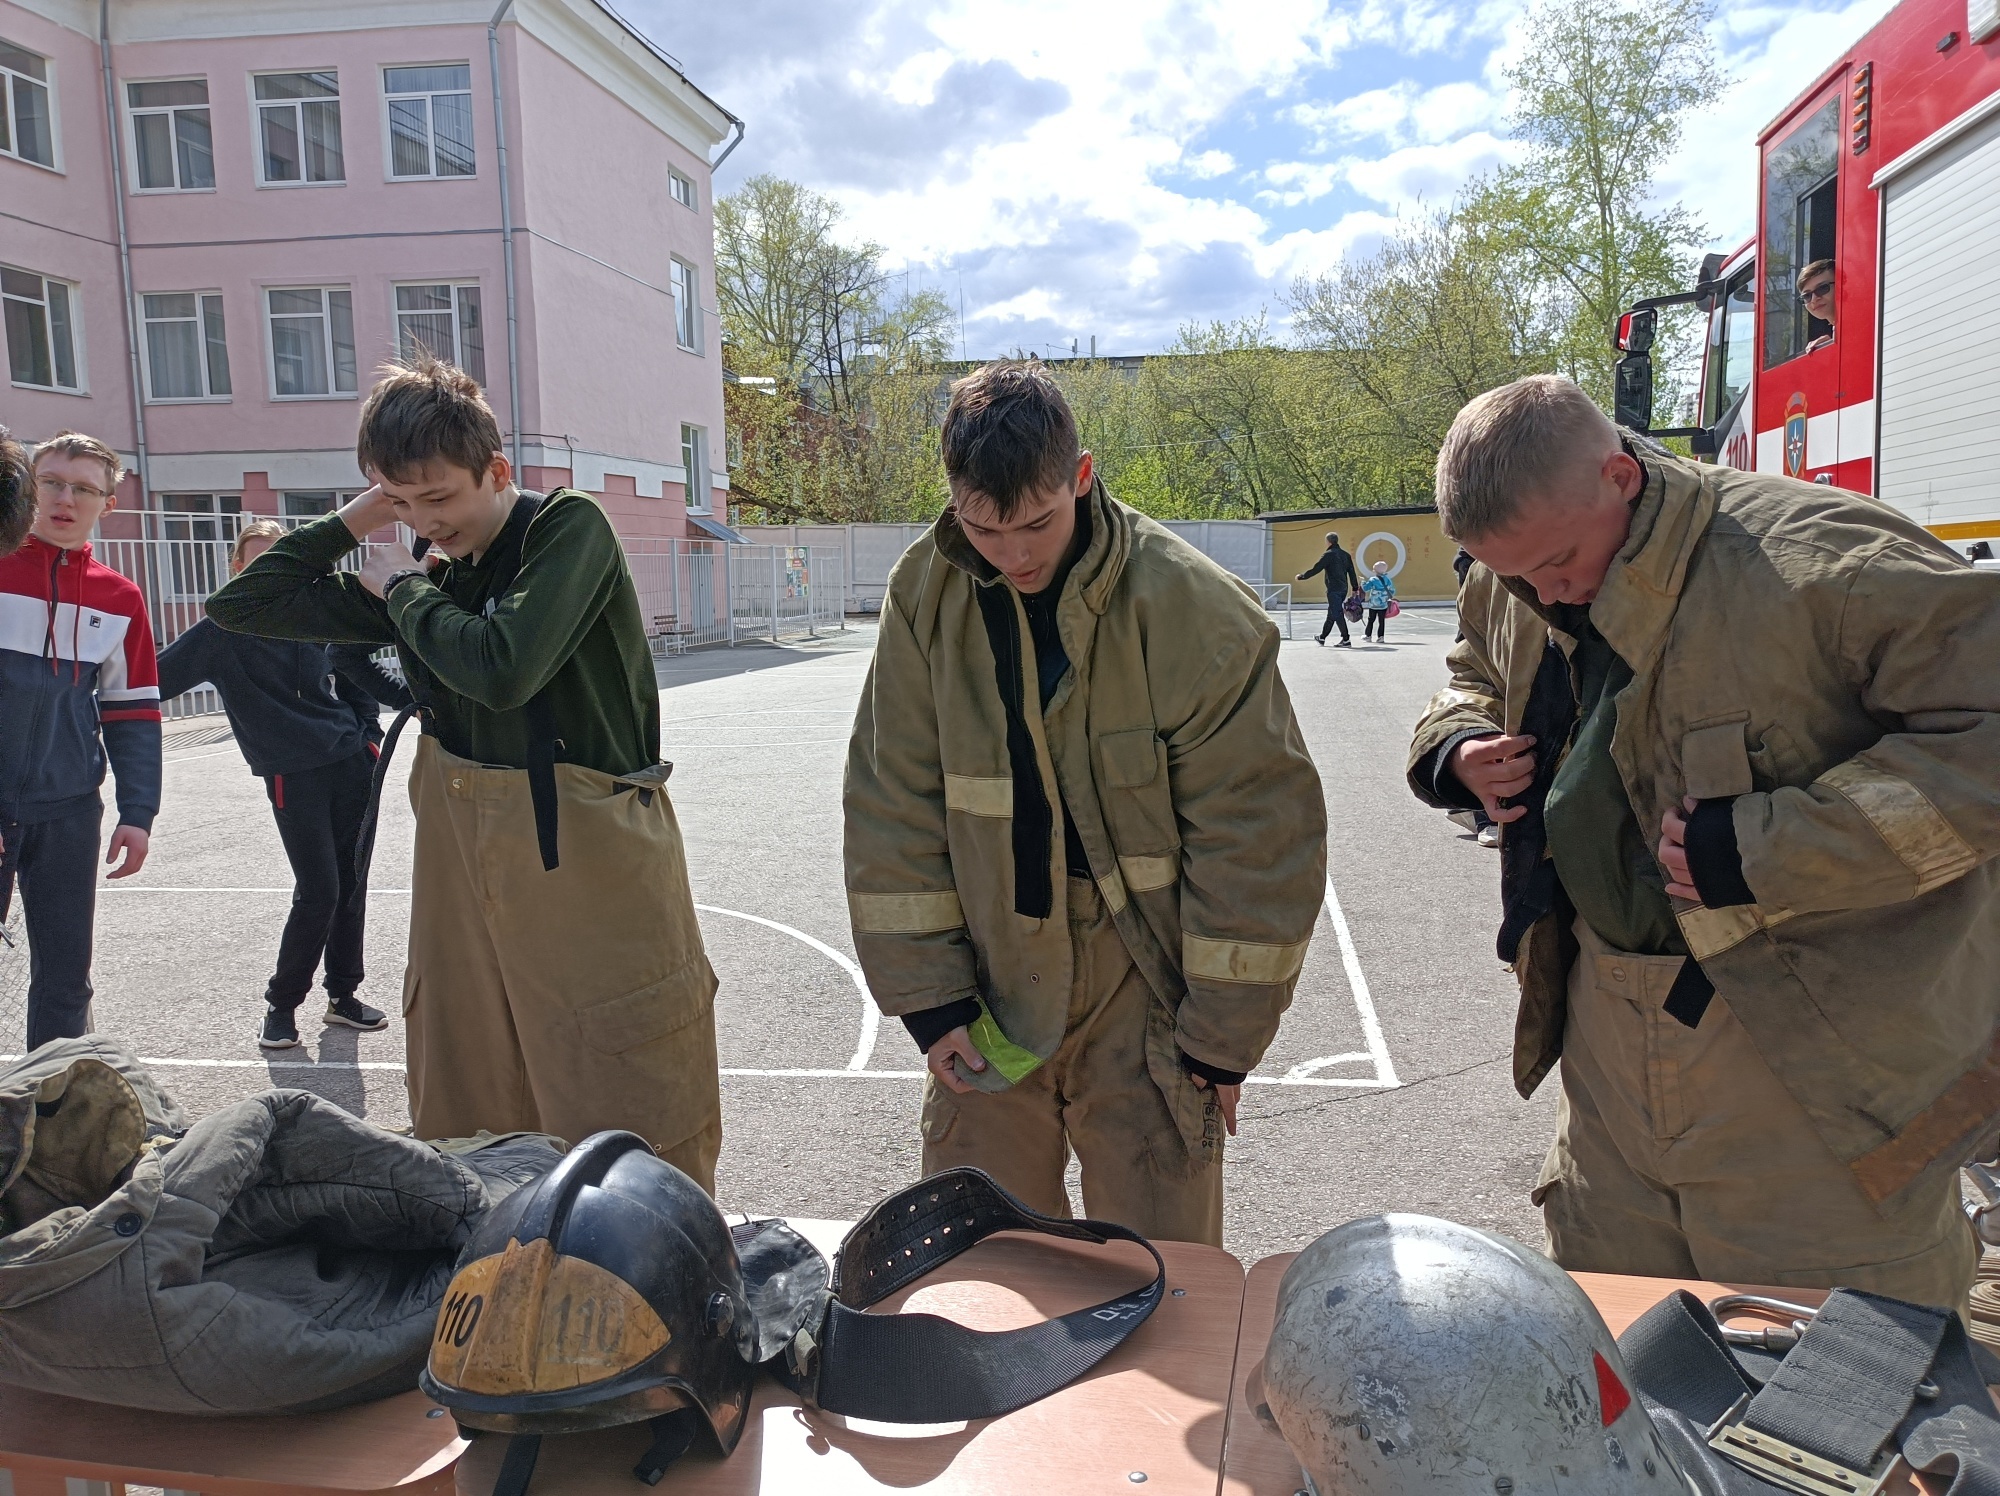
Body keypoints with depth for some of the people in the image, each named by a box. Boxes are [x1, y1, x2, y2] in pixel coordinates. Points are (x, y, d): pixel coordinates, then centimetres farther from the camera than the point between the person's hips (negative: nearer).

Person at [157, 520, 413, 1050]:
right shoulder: (222, 633, -4)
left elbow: (359, 669, 22)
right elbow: (155, 680, -5)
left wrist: (416, 699, 21)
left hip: (351, 762, 4)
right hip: (294, 776, -4)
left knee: (351, 884, 8)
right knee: (319, 892, -9)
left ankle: (342, 995, 23)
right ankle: (281, 1003, 11)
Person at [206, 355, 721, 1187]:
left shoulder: (569, 529, -7)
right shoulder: (428, 574, 11)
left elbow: (501, 667, -23)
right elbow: (240, 605, 15)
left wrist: (403, 592, -6)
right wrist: (349, 524, 5)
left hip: (591, 865, -6)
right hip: (465, 864, 7)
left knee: (635, 1125, -1)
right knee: (465, 1124, 14)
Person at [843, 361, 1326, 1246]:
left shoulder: (1191, 609, -16)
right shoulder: (925, 595, -5)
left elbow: (1258, 836, -11)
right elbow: (891, 808, 0)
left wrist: (1223, 1036, -7)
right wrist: (926, 997, -2)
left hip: (1144, 1003, -3)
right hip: (993, 997, 3)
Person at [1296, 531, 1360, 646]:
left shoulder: (1329, 555, -10)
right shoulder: (1345, 555, 12)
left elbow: (1315, 569, -11)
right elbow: (1352, 573, 13)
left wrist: (1301, 577, 0)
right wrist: (1355, 589, 18)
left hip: (1333, 589, -8)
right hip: (1343, 589, 8)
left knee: (1337, 614, -8)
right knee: (1331, 613, 18)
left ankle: (1346, 640, -13)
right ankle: (1322, 637, 30)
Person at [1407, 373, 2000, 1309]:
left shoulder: (1816, 558, -21)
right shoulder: (1512, 591, 2)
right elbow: (1473, 678, 24)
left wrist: (1769, 847, -29)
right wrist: (1456, 750, 1)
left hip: (1817, 1071, -6)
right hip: (1609, 1039, 7)